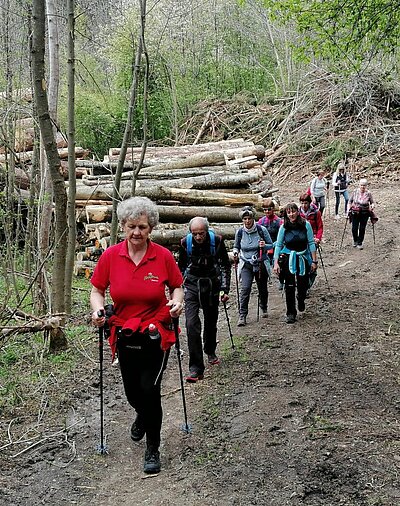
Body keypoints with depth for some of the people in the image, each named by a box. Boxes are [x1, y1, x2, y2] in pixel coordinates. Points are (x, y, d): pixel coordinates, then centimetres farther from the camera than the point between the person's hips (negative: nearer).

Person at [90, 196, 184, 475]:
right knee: (132, 392, 16)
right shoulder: (110, 256, -8)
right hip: (124, 335, 3)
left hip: (157, 334, -2)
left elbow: (177, 287, 4)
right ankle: (143, 416, 54)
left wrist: (177, 301, -17)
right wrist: (98, 309, -17)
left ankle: (153, 448, 13)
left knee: (150, 389, -10)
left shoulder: (163, 256, -10)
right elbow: (98, 290, 3)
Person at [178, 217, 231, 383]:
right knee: (192, 323, -15)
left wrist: (225, 289, -6)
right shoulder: (185, 242, -10)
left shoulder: (217, 241, -13)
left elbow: (225, 266, -1)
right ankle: (196, 368, -14)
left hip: (212, 284, 1)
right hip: (192, 284, -1)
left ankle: (210, 352, 44)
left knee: (211, 321, 15)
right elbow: (181, 267, 5)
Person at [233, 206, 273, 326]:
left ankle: (264, 308, 43)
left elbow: (271, 245, 1)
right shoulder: (239, 232, -5)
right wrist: (235, 253, -10)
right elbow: (236, 246, 12)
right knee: (245, 288, -17)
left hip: (261, 263, 0)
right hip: (246, 264, 0)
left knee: (262, 288, 14)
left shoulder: (261, 230, -10)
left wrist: (264, 246, -22)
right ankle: (242, 316, -12)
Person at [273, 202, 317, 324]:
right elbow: (278, 245, -2)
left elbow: (311, 243, -2)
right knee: (289, 287, -1)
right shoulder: (284, 227, -6)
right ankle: (290, 313, 10)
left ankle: (301, 300, 42)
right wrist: (276, 263, -8)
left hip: (303, 259, 1)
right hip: (288, 259, -1)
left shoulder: (306, 225, -6)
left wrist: (314, 261, -3)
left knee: (303, 285, 7)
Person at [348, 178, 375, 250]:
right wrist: (349, 209, 1)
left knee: (362, 229, 3)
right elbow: (350, 201, 7)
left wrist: (372, 206, -20)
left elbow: (372, 202, 2)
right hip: (355, 213, 1)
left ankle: (360, 243, 21)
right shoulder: (355, 191, -4)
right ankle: (355, 241, 30)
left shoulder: (368, 193, -8)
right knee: (354, 228, 1)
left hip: (364, 214, -1)